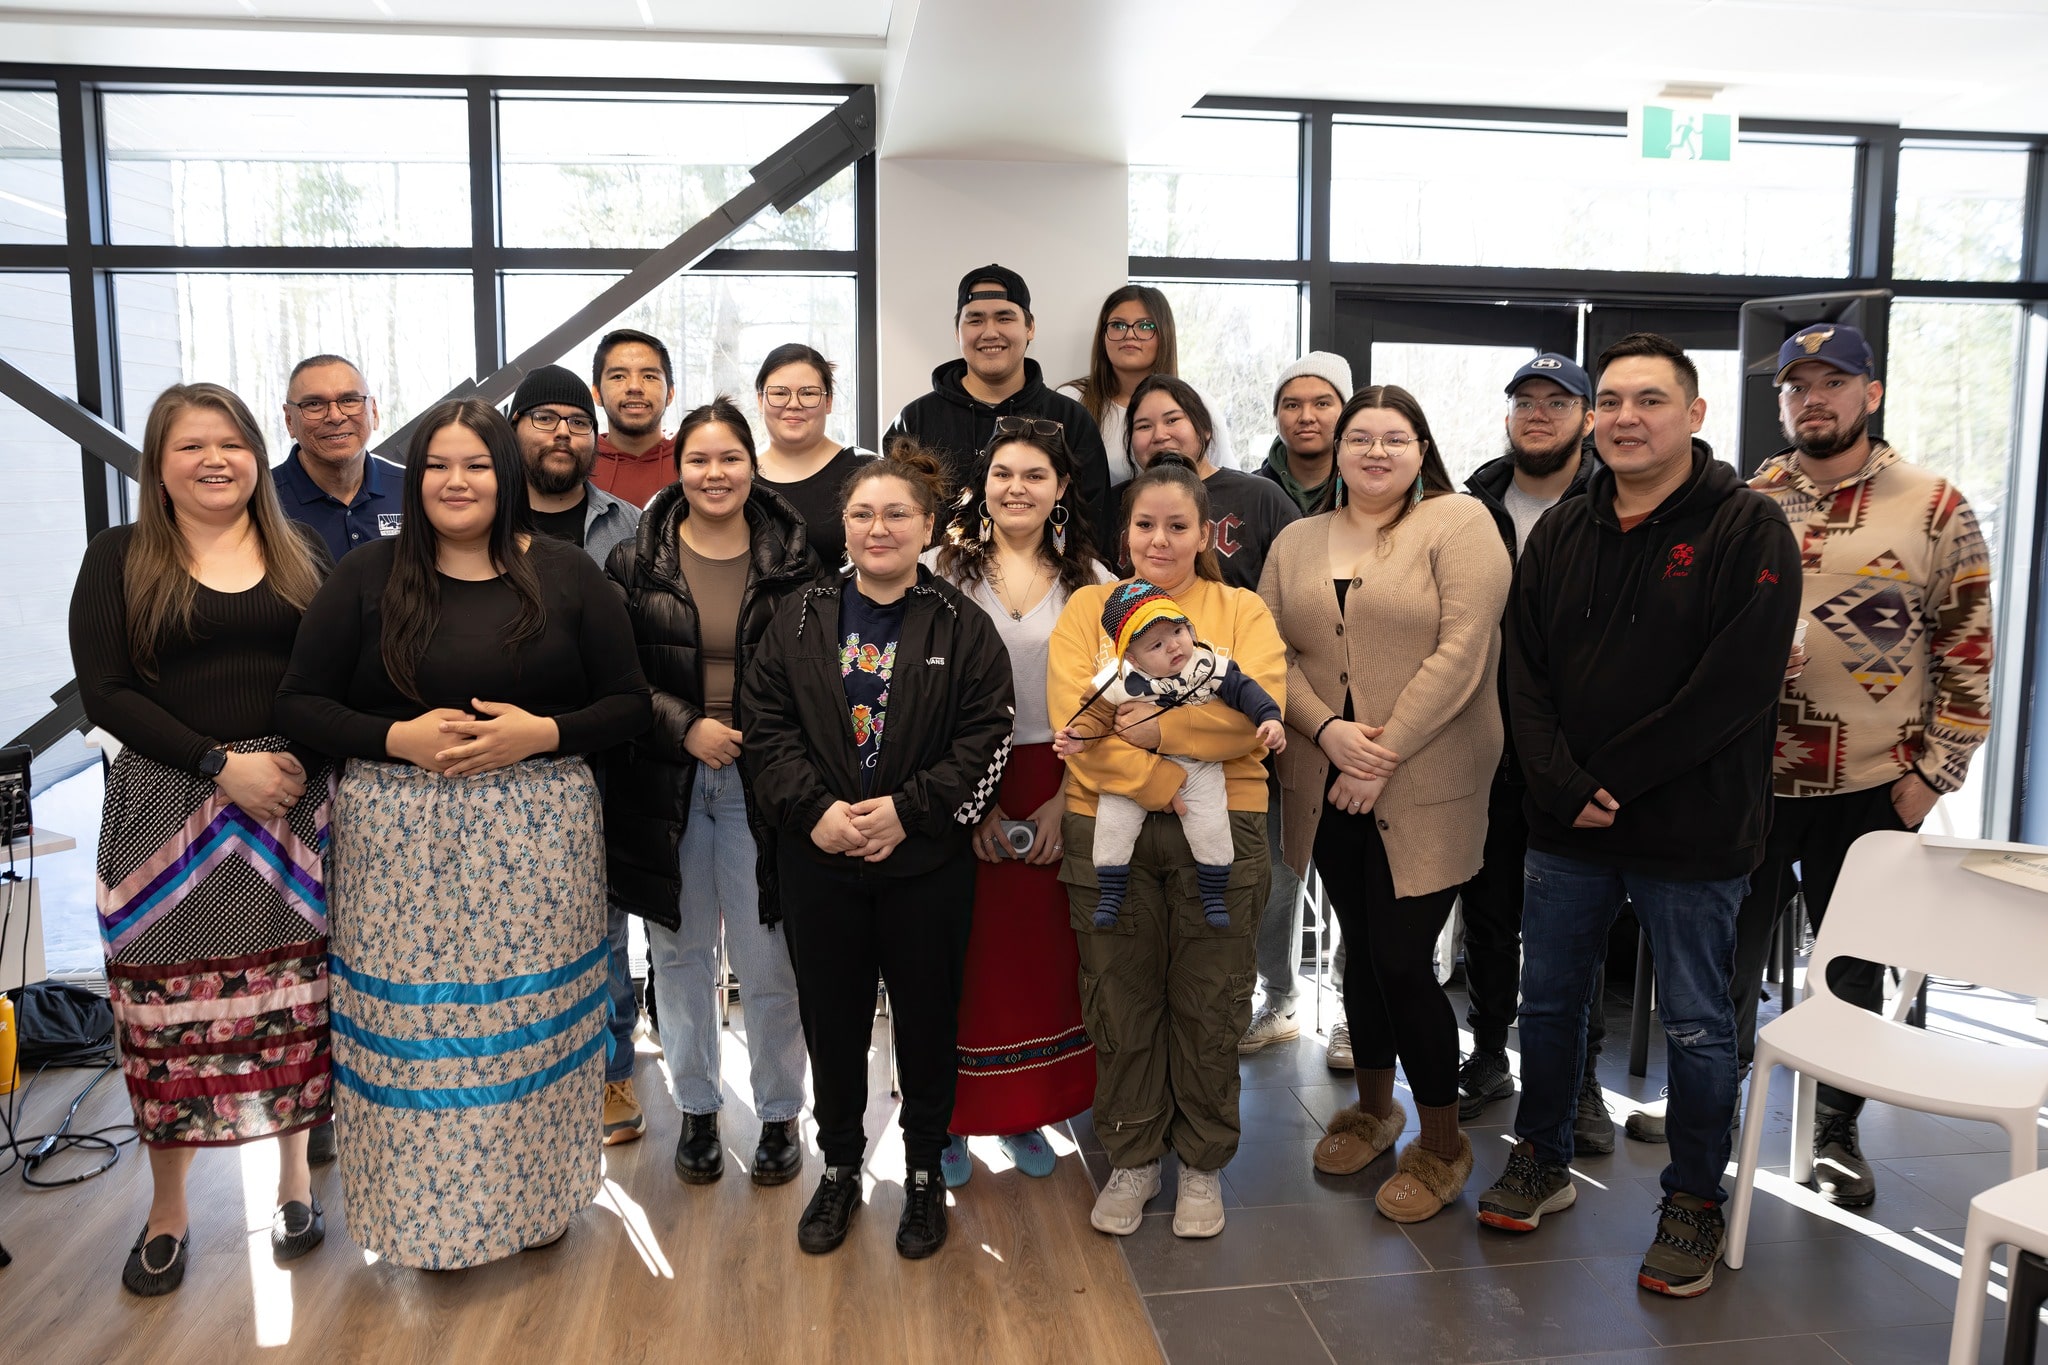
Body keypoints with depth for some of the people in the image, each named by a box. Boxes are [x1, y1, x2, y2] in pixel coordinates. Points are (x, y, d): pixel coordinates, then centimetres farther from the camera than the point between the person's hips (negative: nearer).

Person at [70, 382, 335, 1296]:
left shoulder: (303, 555, 9)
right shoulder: (120, 559, 4)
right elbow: (104, 692, -4)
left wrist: (302, 760, -11)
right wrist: (220, 765, -13)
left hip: (294, 804, 1)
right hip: (167, 805, -1)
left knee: (295, 998, 6)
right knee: (169, 1009, 3)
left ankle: (295, 1178, 25)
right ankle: (167, 1212, 21)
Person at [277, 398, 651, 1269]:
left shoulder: (565, 575, 4)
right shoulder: (367, 578, 4)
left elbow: (629, 705, 2)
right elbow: (298, 704, 3)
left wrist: (541, 732, -14)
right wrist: (398, 738, -13)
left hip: (537, 841, 0)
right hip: (401, 845, 0)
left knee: (531, 1023, 6)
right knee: (415, 1027, 4)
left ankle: (534, 1196, 27)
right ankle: (430, 1210, 24)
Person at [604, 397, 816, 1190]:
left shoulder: (793, 560, 2)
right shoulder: (636, 563, 2)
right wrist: (687, 729, -13)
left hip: (760, 785, -1)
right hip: (666, 786, 1)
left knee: (768, 961, 3)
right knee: (681, 954, 12)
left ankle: (780, 1114, 22)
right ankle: (696, 1109, 30)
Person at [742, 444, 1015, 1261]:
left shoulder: (962, 627, -2)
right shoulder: (803, 620, 4)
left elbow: (987, 739, -7)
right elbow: (763, 725, 0)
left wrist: (907, 809, -15)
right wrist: (814, 809, -13)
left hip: (928, 862, -1)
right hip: (819, 858, 2)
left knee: (927, 1015, 10)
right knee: (831, 1016, 12)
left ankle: (924, 1172, 30)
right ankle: (839, 1168, 33)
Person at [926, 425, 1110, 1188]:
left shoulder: (1091, 582, 5)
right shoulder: (944, 570, 0)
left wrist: (1065, 799, -7)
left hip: (1057, 792, 2)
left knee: (1044, 952, 8)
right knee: (964, 951, 3)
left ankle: (1025, 1111, 25)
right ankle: (949, 1118, 18)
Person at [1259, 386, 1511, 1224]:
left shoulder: (1458, 524, -4)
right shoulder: (1296, 543, 12)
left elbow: (1460, 653, -14)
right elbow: (1272, 652, 4)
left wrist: (1384, 756, -16)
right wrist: (1328, 731, -12)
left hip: (1425, 792, -4)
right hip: (1330, 790, 5)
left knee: (1403, 962, -3)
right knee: (1363, 951, 15)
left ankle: (1443, 1144, 18)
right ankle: (1372, 1107, 37)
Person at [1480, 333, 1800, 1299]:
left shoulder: (1748, 530, -8)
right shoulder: (1558, 534, 7)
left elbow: (1736, 686, -16)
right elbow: (1525, 671, 2)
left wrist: (1608, 783, -16)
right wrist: (1562, 787, -12)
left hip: (1692, 832, -4)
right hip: (1564, 825, 5)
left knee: (1696, 1026, 9)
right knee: (1548, 999, 16)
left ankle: (1694, 1202, 28)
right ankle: (1541, 1161, 36)